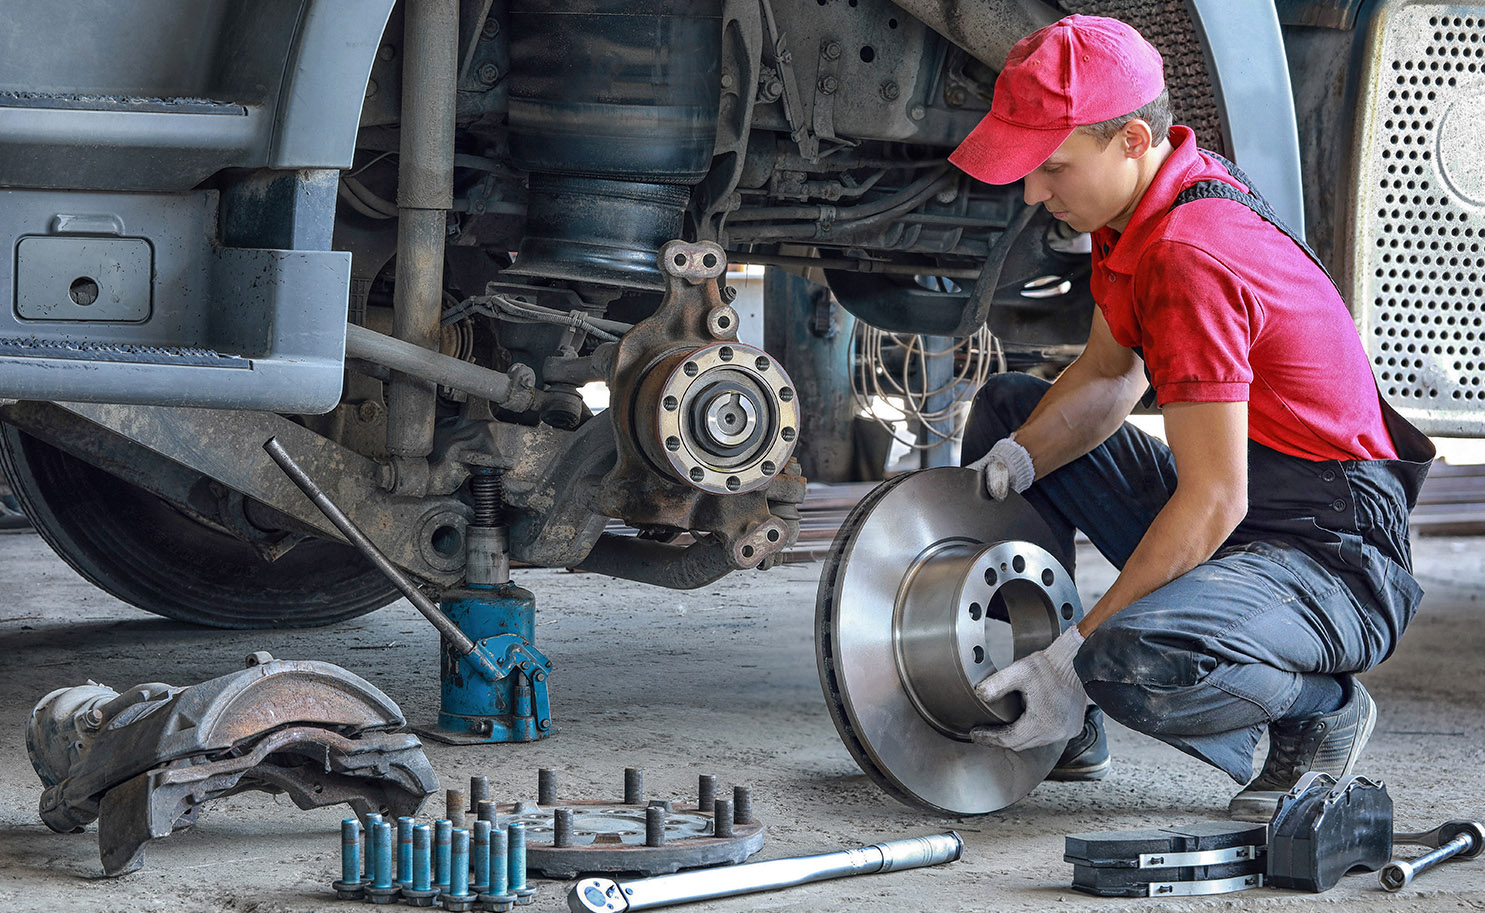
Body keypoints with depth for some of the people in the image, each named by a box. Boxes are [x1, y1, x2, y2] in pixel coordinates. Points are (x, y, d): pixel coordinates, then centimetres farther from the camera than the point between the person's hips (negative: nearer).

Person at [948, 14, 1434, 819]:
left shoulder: (1189, 257, -28)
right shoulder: (1144, 197, 3)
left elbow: (1214, 501, -28)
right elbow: (1110, 374, 14)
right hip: (1228, 513, 10)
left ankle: (1320, 709, -3)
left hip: (1333, 559, -10)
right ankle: (1061, 729, 14)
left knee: (1137, 666, -37)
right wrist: (1014, 460, -5)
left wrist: (1079, 649, -25)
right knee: (1008, 408, 14)